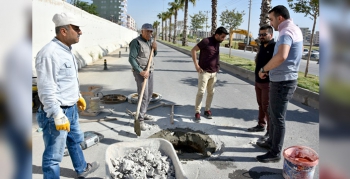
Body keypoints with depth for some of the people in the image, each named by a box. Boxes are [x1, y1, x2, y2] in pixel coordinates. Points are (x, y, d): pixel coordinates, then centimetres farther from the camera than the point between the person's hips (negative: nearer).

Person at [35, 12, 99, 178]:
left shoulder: (66, 50, 8)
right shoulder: (49, 53, -24)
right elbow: (46, 90, -26)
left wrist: (78, 96, 26)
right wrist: (58, 116, -25)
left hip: (71, 108, 11)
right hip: (57, 112, -11)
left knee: (75, 140, 27)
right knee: (54, 154, 4)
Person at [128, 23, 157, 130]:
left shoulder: (150, 41, 10)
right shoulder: (136, 42, -13)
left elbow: (154, 55, 20)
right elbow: (131, 59, -17)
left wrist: (155, 48, -2)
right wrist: (141, 71, -23)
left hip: (150, 71, 8)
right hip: (140, 72, -8)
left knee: (149, 94, 14)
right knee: (143, 95, -12)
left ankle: (143, 114, 30)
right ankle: (140, 120, -6)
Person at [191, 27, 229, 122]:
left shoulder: (218, 43, 8)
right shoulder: (206, 41, -13)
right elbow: (193, 50, -13)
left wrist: (217, 67, 11)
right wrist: (196, 65, -16)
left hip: (214, 72, 7)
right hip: (204, 72, -6)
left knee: (211, 92, 10)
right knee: (201, 92, -7)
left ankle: (207, 110, 23)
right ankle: (197, 112, 1)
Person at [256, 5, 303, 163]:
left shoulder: (286, 32, -19)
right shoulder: (295, 29, 13)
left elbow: (281, 56, -39)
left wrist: (264, 69, -24)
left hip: (282, 82, -10)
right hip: (283, 80, 10)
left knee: (278, 118, 0)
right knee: (272, 113, 22)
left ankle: (275, 153, 12)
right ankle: (271, 142, 37)